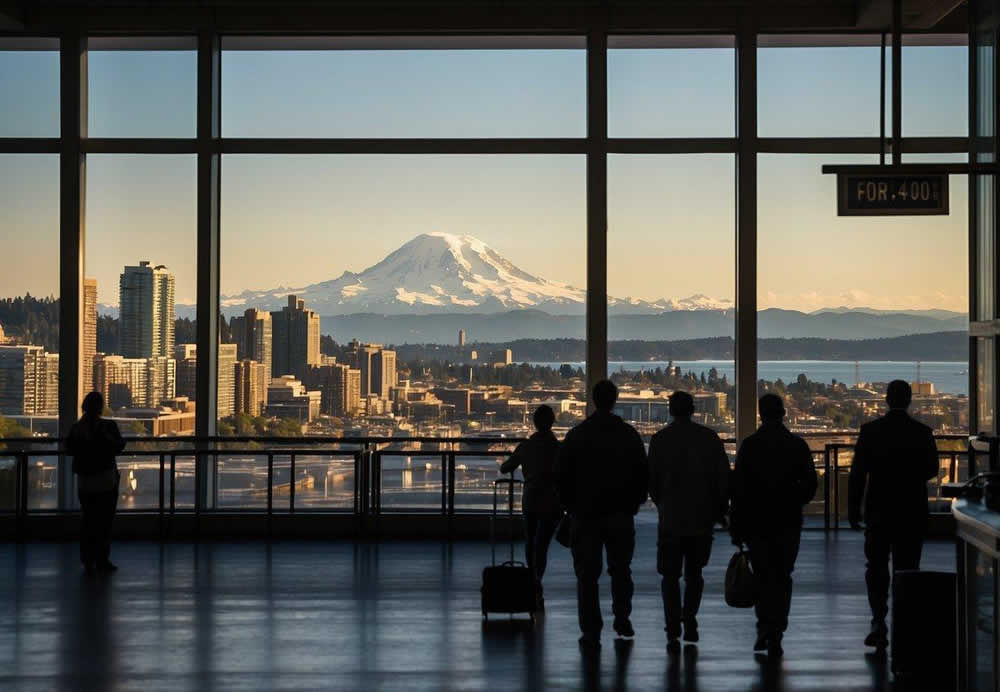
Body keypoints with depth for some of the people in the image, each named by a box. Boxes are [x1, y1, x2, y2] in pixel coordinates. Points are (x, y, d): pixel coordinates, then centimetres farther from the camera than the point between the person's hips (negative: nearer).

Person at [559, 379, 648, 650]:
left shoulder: (576, 435, -2)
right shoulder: (629, 435, 1)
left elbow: (563, 476, 1)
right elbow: (642, 474, 4)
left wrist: (570, 506, 11)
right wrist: (634, 503, 14)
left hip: (586, 515, -1)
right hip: (620, 515, 1)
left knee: (587, 574, 1)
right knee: (620, 569, 17)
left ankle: (591, 630, -1)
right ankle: (622, 620, 16)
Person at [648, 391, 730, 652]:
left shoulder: (660, 439, -4)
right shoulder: (709, 438, 0)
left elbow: (652, 480, -1)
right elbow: (724, 476, -2)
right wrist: (720, 509, 9)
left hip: (671, 517, -2)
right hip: (703, 518, 2)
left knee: (670, 576, 4)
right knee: (694, 573, 19)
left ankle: (673, 631, -6)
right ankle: (689, 620, 11)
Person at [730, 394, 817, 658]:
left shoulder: (749, 446, -5)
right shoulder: (798, 445, -2)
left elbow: (738, 488, -6)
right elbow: (810, 485, 2)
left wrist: (736, 527, 0)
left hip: (756, 522, -1)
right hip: (788, 524, 1)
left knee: (763, 577, 13)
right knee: (782, 578, 7)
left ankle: (765, 628, 2)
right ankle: (775, 636, 3)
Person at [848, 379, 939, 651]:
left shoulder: (870, 431, -7)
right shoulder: (922, 432, -5)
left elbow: (858, 473, -6)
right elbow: (931, 469, 6)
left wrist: (853, 510, 1)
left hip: (879, 511, 0)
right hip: (913, 511, 0)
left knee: (876, 568, 9)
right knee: (906, 568, 8)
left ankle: (879, 622, -7)